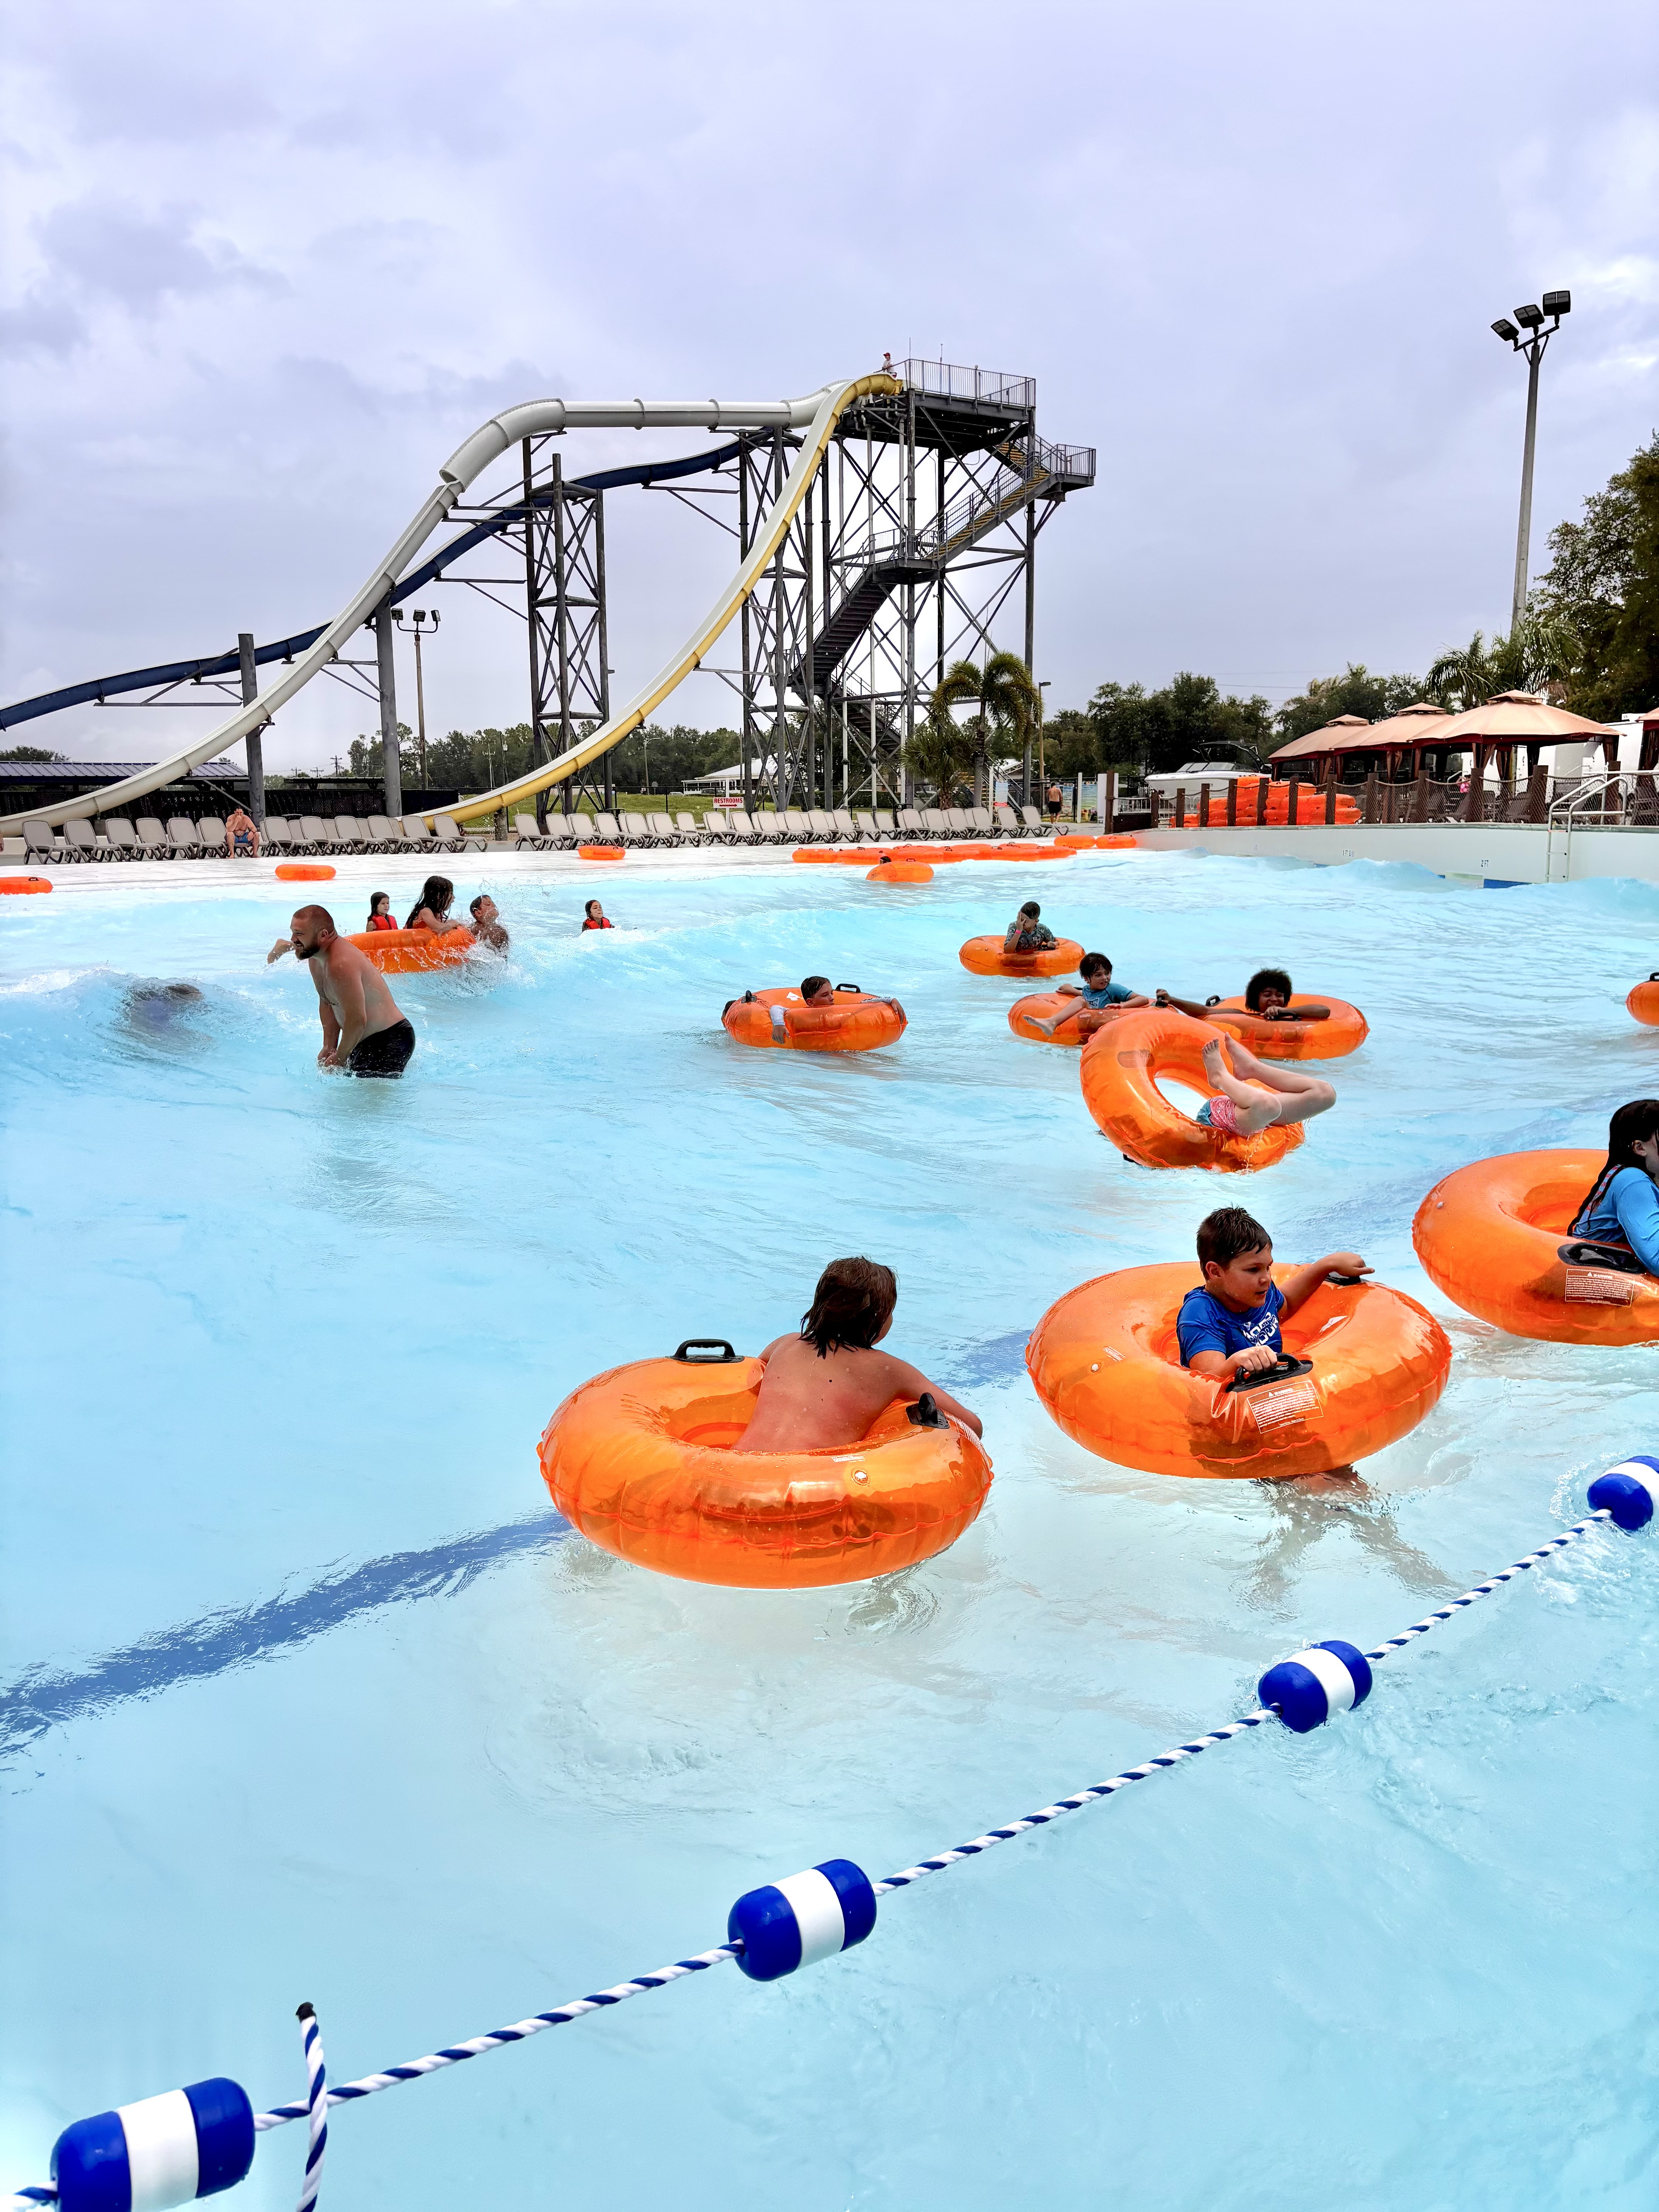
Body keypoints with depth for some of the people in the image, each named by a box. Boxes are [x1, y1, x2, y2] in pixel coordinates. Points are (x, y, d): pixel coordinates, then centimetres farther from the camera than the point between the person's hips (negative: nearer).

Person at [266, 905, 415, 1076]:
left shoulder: (341, 964, -26)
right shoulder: (315, 957, 6)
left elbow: (357, 1020, -26)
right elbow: (327, 1003, 15)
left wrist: (339, 1059, -13)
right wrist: (329, 1048, 5)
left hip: (390, 1040, -11)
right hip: (365, 1042, 11)